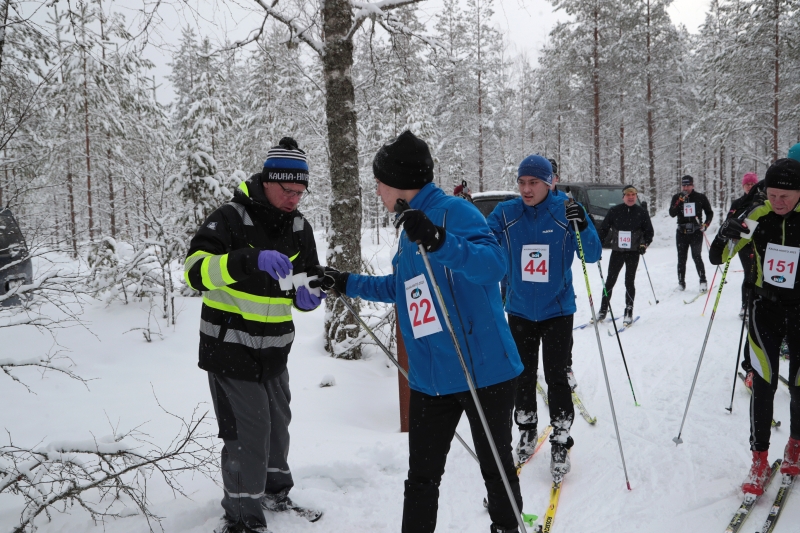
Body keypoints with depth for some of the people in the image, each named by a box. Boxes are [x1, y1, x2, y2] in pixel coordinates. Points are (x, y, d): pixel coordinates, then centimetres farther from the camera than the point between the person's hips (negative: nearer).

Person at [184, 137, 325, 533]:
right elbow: (195, 270, -30)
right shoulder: (230, 219, -17)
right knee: (248, 431, -6)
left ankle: (274, 489, 43)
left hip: (273, 348, 6)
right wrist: (252, 259, -43)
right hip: (229, 347, -6)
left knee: (277, 422, 19)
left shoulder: (300, 228, 3)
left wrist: (305, 296, -11)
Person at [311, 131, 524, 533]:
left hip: (485, 372, -7)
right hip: (430, 378, 7)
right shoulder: (410, 227, 13)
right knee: (421, 477, 12)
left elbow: (493, 264, -29)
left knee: (496, 466, 12)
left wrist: (439, 241, -42)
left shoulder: (454, 211, -13)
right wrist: (347, 284, 27)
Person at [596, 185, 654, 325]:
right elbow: (604, 228, 4)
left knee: (629, 282, 1)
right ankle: (603, 310, 15)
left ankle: (629, 313, 9)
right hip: (617, 251, 0)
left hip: (633, 252, 0)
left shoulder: (641, 212, 1)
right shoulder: (614, 211, -1)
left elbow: (649, 231, 7)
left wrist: (645, 244, -9)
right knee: (610, 281, 4)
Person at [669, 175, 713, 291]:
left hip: (696, 232, -2)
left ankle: (703, 281, -2)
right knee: (681, 259, 5)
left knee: (697, 256, -10)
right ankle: (681, 282, 14)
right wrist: (679, 202, -18)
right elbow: (672, 214, -6)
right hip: (681, 232, 2)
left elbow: (709, 213, 12)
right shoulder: (676, 197, 5)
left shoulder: (701, 197, 3)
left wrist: (705, 224, -4)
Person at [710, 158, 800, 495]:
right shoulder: (757, 216, -7)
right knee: (763, 385, -4)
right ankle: (760, 459, 8)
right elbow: (717, 258, -4)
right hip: (765, 308, 1)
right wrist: (726, 235, -24)